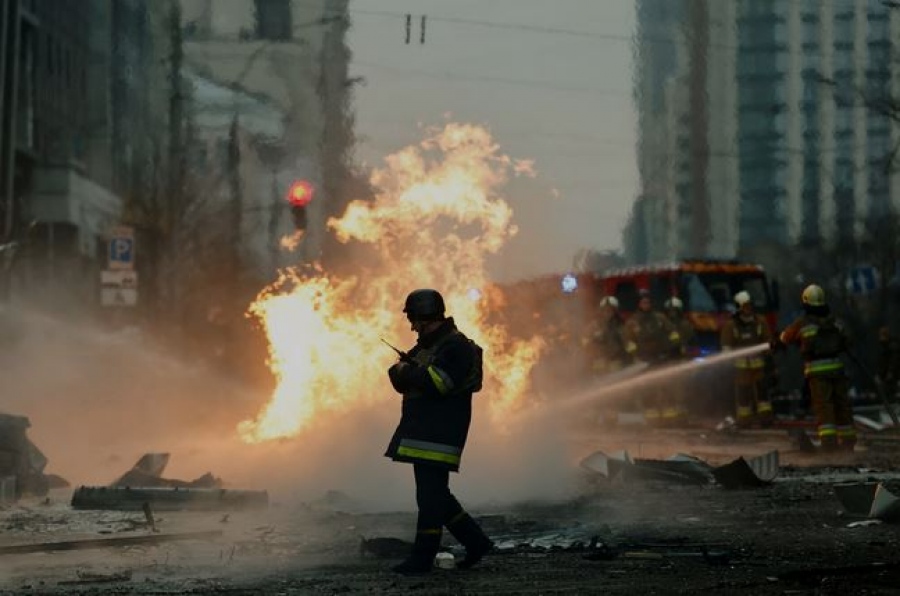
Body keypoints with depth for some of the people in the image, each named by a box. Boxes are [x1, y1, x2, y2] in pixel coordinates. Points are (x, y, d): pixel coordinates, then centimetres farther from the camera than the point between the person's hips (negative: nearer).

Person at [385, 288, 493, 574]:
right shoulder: (426, 345, 19)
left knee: (430, 495, -9)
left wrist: (408, 371, -11)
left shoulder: (456, 346, -12)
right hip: (422, 432, 10)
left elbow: (438, 382, -24)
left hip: (440, 433, -10)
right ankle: (475, 541, 21)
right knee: (434, 494, 13)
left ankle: (422, 557, -7)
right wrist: (400, 372, -3)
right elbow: (403, 383, 20)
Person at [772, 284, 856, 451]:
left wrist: (775, 344, 36)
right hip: (836, 367, 4)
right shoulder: (834, 321, 8)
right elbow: (846, 343, 18)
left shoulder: (802, 323, -4)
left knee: (823, 407, -7)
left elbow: (784, 338, 14)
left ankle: (829, 442, -19)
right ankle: (848, 440, 18)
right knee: (842, 405, 13)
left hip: (817, 371, -4)